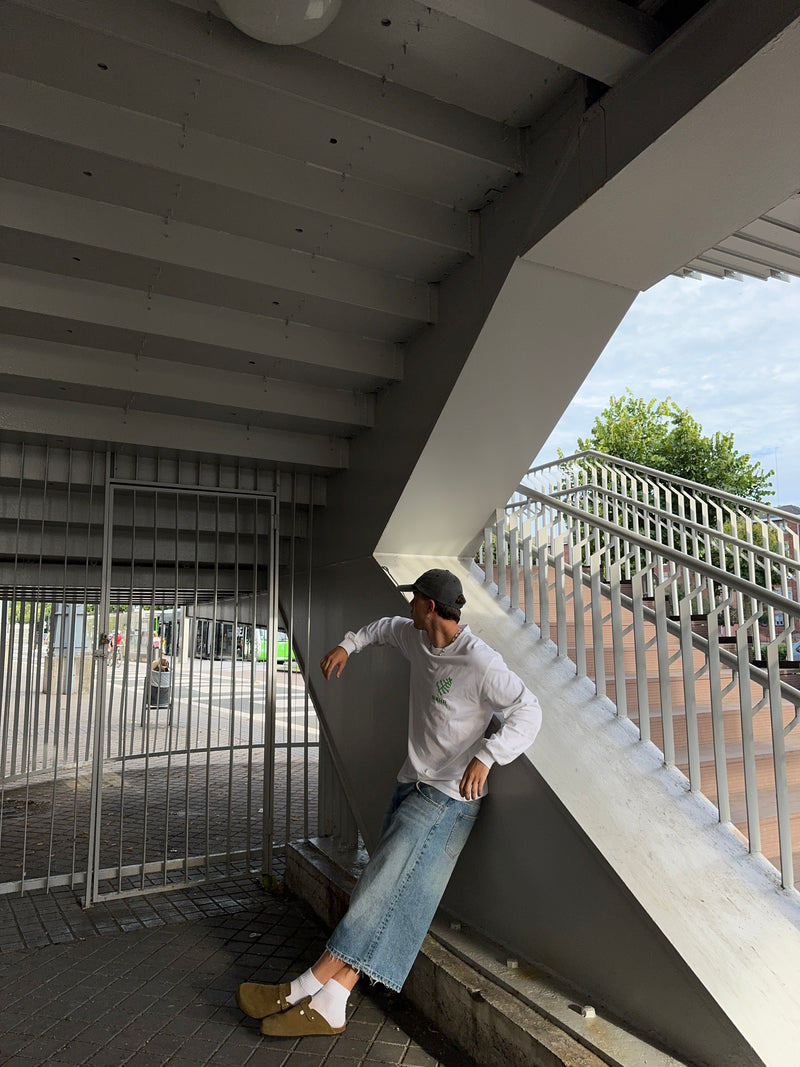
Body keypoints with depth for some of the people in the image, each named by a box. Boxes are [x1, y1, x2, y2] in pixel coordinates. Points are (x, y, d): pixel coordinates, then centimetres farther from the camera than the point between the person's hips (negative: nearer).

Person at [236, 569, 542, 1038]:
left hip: (448, 797, -8)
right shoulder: (417, 640, 7)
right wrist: (347, 646, 17)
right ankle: (330, 1006, 0)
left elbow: (528, 709, -22)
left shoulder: (479, 661, -19)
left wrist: (485, 756, -34)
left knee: (388, 885, -14)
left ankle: (308, 988, -13)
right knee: (387, 891, 3)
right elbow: (385, 628, 29)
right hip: (413, 785, 8)